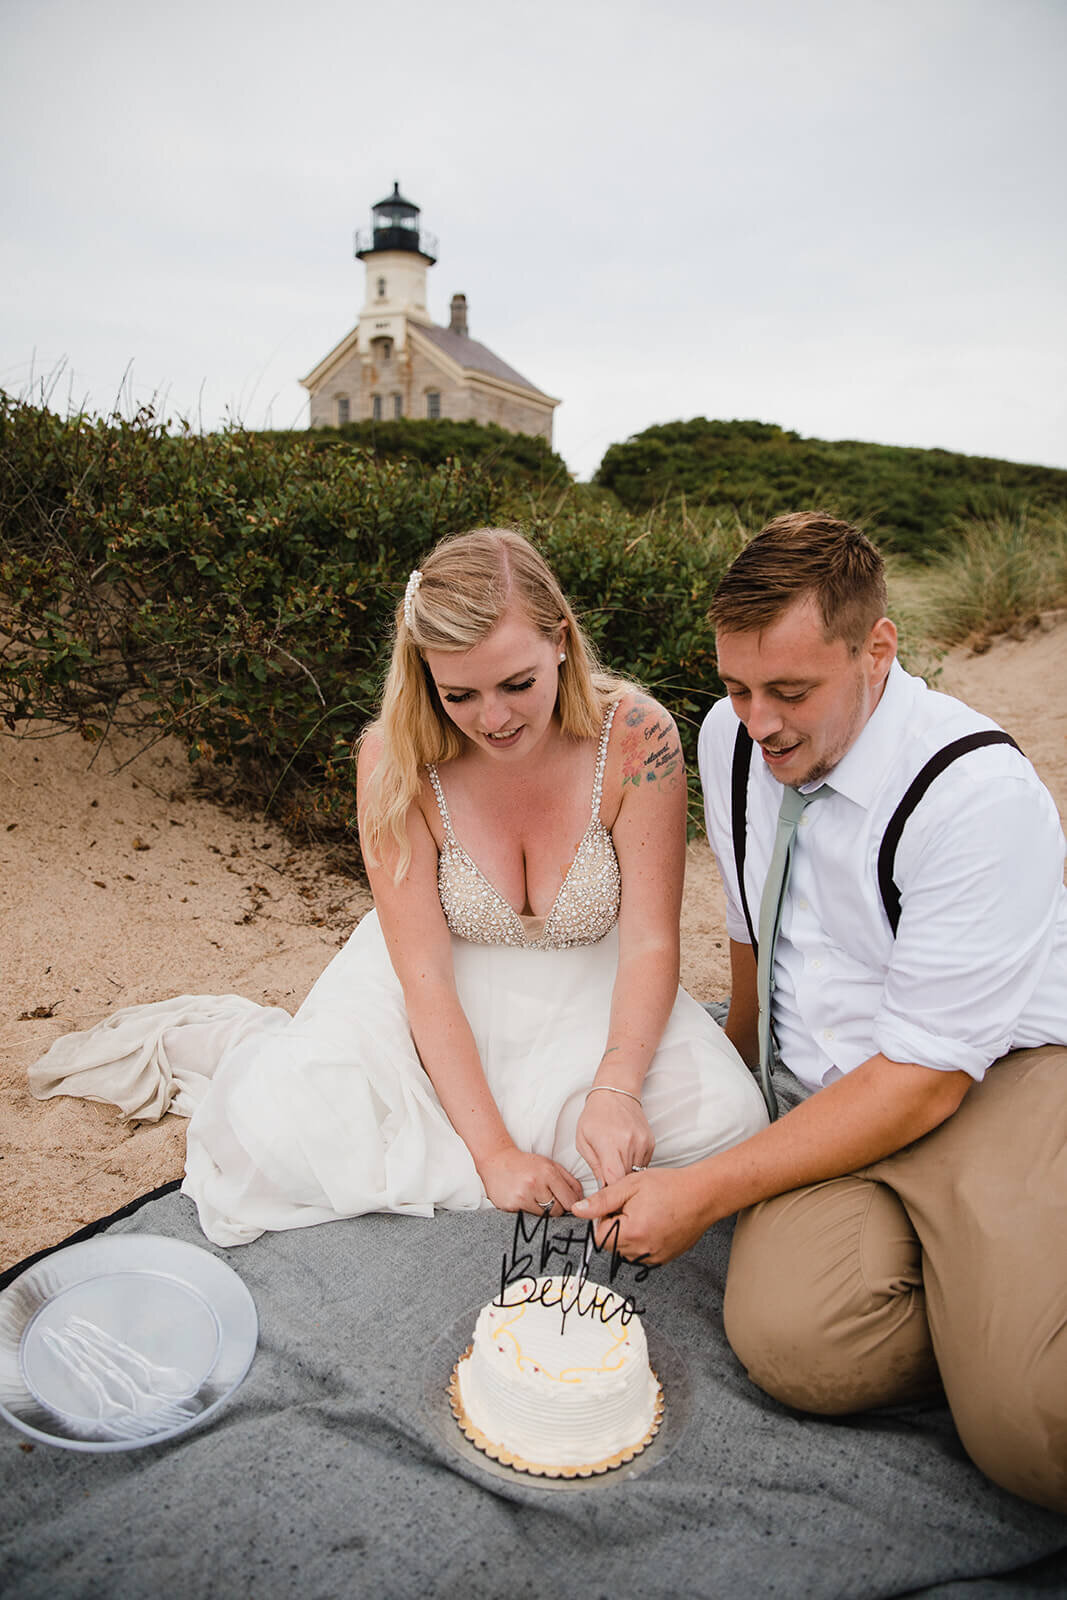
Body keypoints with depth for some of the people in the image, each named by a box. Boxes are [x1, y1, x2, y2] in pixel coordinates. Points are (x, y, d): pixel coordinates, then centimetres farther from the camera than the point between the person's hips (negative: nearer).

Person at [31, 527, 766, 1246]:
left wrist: (614, 1089, -32)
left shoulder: (636, 734, -21)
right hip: (443, 990, -2)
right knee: (282, 1127, -26)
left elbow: (650, 943, -17)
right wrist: (494, 1150, -25)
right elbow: (424, 973, -20)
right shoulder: (397, 758, -21)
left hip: (587, 989, 3)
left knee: (725, 1114, -24)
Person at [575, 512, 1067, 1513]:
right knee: (788, 1338, -24)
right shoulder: (731, 740, 0)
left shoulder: (979, 793, -21)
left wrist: (705, 1192, -19)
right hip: (826, 1096, 5)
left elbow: (925, 1079, -19)